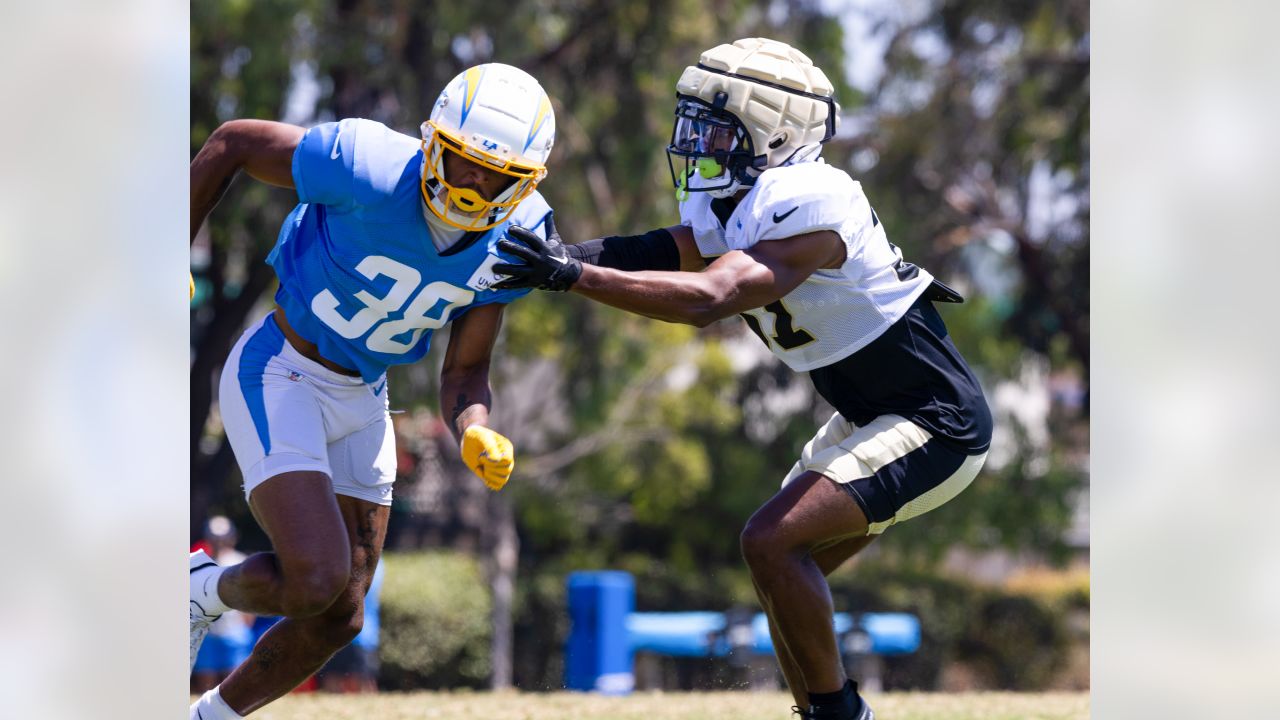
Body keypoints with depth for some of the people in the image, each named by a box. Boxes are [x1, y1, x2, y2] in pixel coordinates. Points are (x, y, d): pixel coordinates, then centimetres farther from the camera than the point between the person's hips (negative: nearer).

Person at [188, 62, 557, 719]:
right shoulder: (371, 172, -29)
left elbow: (465, 371, -3)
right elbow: (233, 142, -15)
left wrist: (476, 434, -26)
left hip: (362, 396, 7)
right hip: (279, 375, -6)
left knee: (337, 619, 10)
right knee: (317, 581, -23)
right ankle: (204, 589, 9)